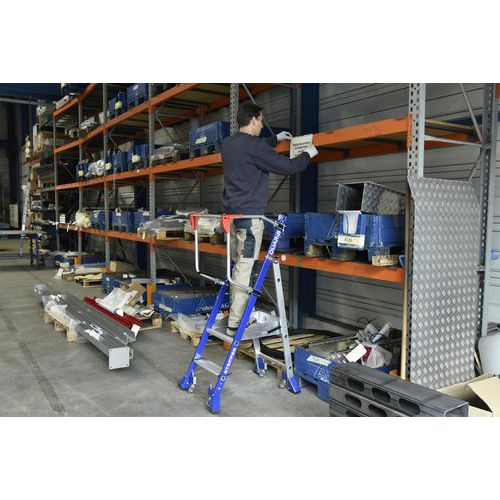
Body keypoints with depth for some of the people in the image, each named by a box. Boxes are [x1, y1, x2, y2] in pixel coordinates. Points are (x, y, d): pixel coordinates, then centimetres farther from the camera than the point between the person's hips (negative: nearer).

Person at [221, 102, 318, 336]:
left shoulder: (228, 143, 12)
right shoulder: (253, 146, -14)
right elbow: (286, 166, -11)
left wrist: (276, 138, 39)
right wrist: (308, 154, 7)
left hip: (231, 213, 9)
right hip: (249, 215, -9)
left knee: (238, 265, 15)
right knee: (245, 269, -6)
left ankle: (236, 311, 23)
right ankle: (235, 324, -2)